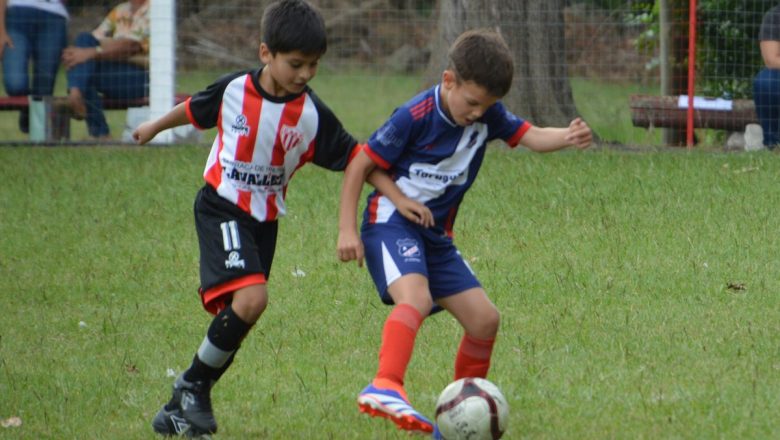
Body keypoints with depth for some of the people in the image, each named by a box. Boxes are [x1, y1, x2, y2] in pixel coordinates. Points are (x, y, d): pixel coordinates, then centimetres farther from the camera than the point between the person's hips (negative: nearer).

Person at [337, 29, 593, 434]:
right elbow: (360, 164, -12)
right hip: (391, 222, -7)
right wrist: (347, 230, -15)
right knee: (416, 298, -34)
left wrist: (567, 137, -26)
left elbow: (530, 136, -3)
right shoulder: (416, 117, -17)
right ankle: (385, 388, -51)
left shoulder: (487, 115, 0)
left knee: (484, 318, 3)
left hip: (435, 234, 7)